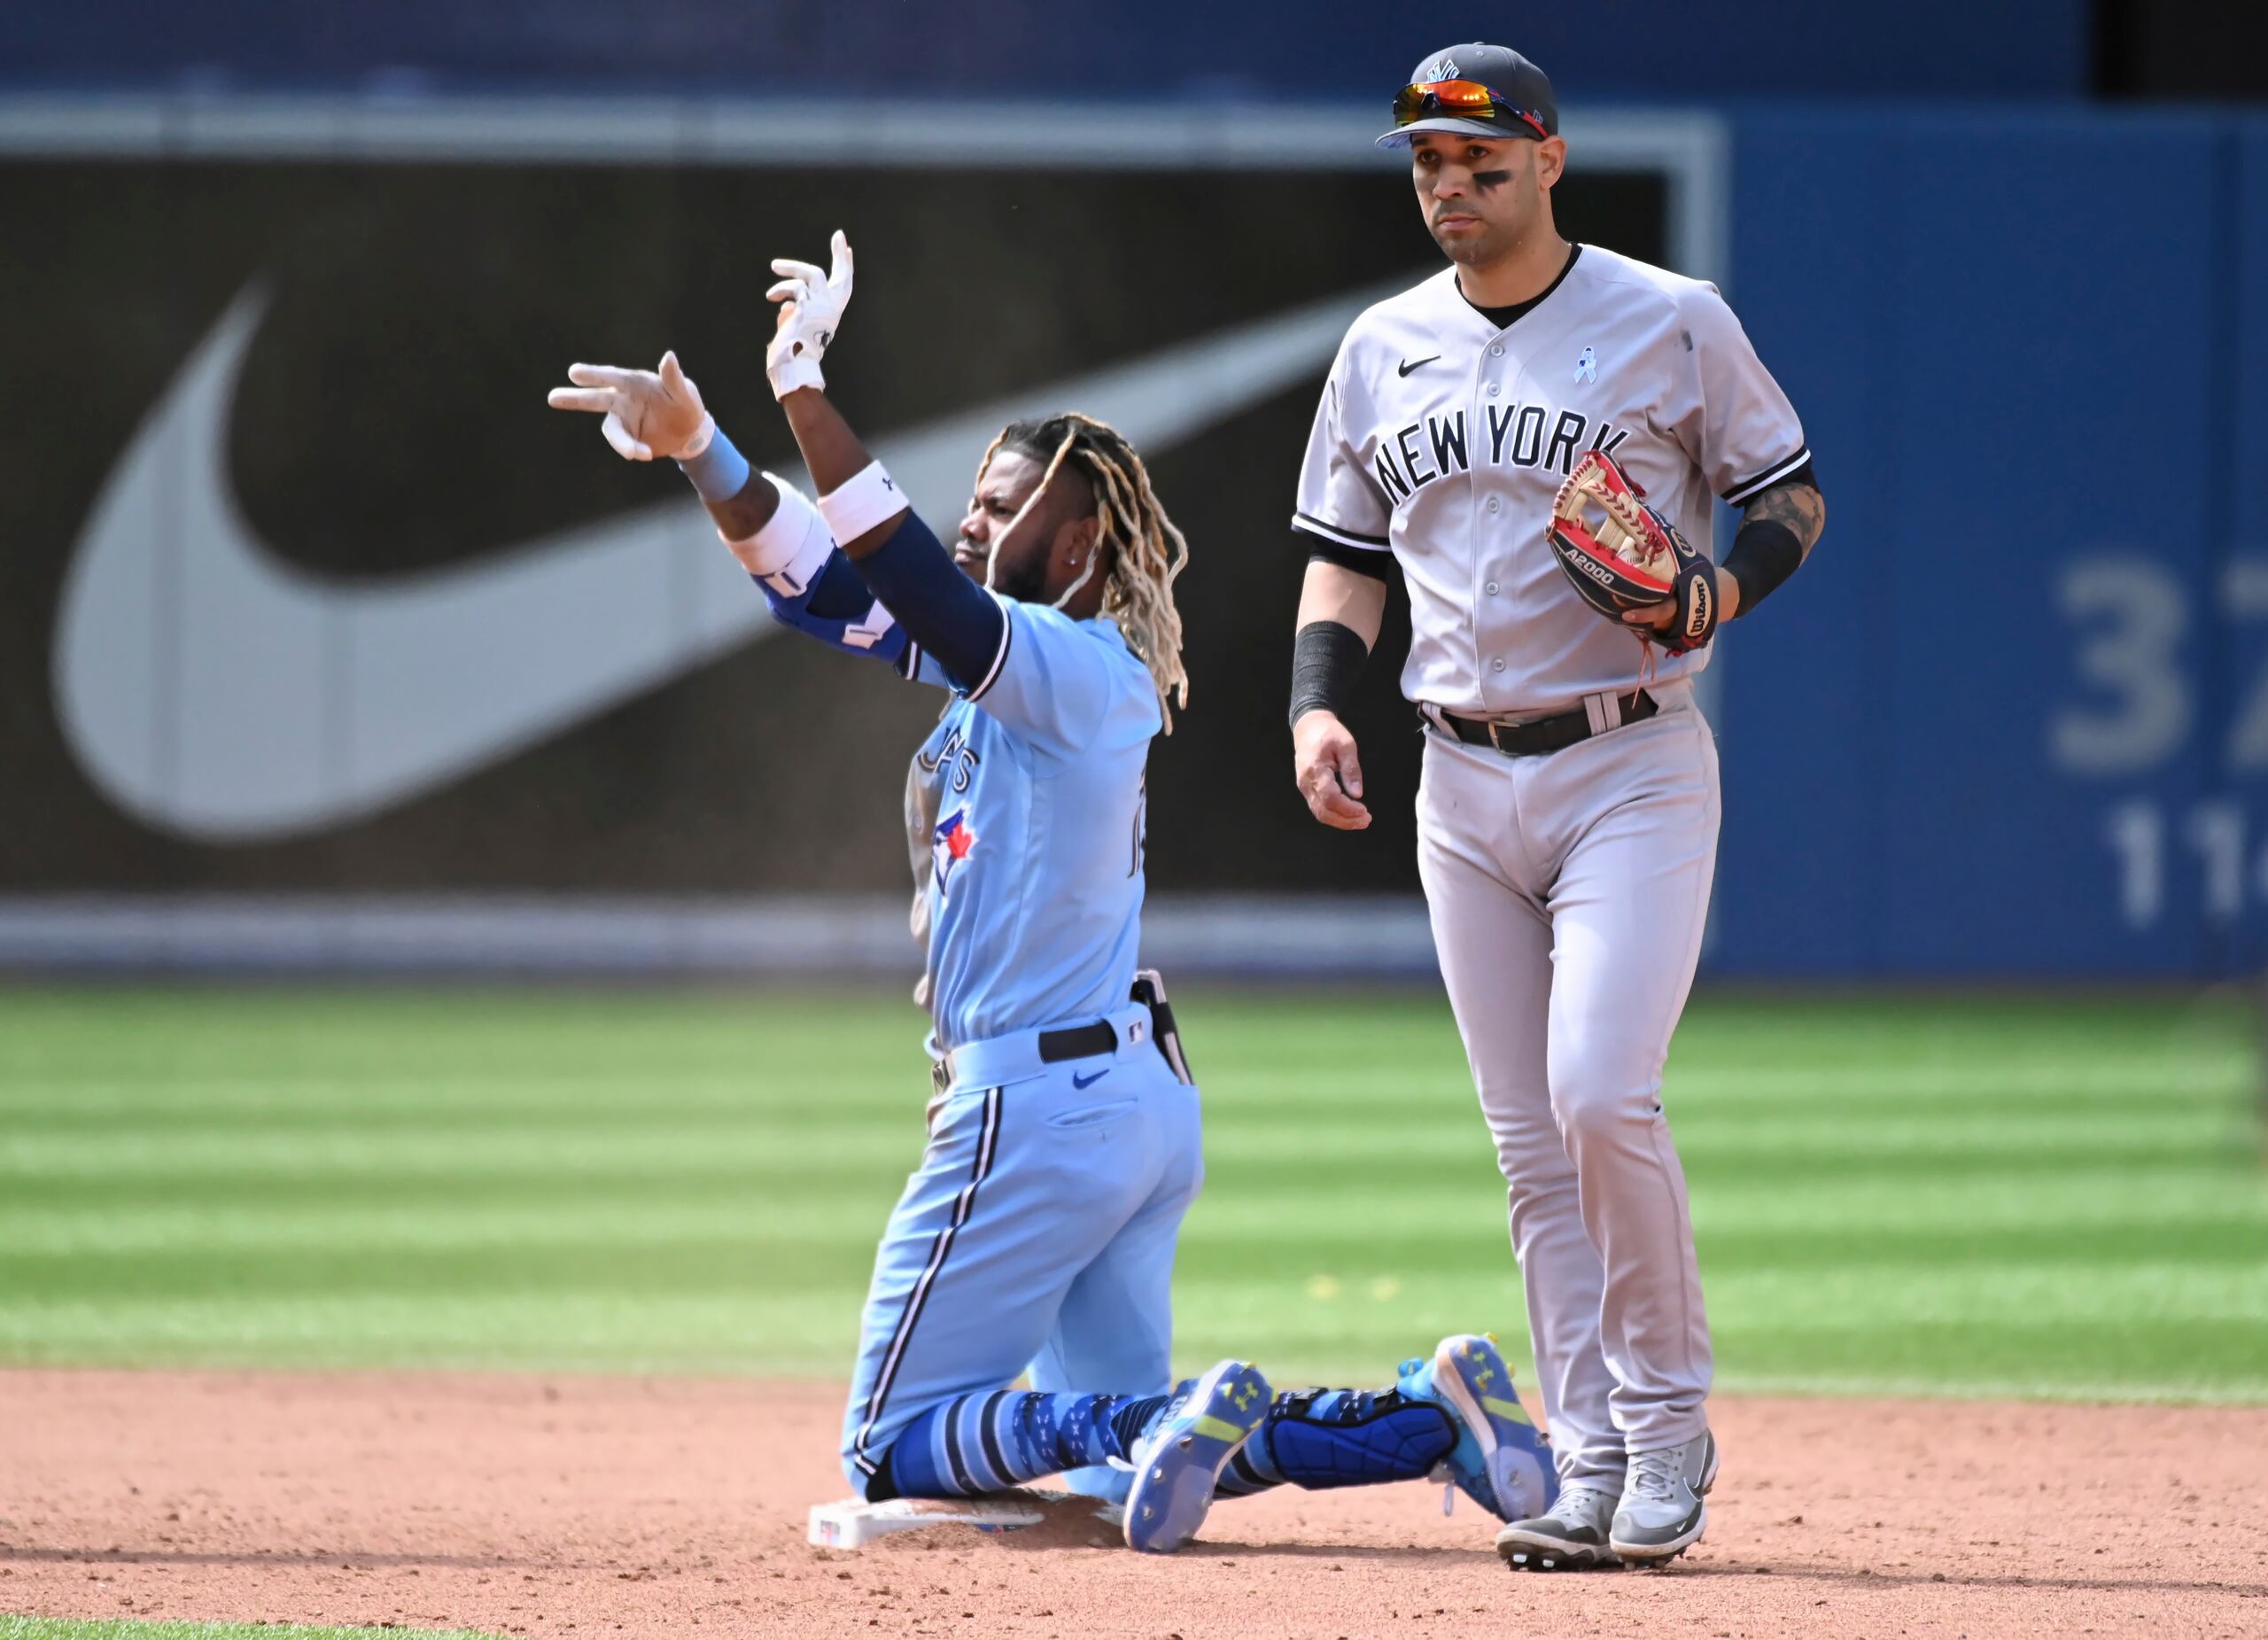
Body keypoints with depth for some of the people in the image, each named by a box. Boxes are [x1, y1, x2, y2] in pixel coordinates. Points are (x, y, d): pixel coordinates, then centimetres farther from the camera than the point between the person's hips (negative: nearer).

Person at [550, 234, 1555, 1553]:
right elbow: (821, 579, 11)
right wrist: (700, 444, -1)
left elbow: (900, 569, -28)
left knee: (892, 1452, -3)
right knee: (1126, 1447, 16)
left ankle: (1156, 1432, -21)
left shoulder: (1071, 667, -16)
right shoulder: (1015, 658, 11)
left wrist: (806, 379, -25)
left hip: (1042, 1102, -10)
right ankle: (1433, 1414, 1)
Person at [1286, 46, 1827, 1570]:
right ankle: (1593, 1471, 7)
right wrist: (1320, 700, 1)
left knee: (1600, 1092, -19)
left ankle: (1670, 1424, -2)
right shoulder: (1383, 349, 10)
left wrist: (1729, 580, -16)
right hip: (1465, 786, 5)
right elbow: (1346, 553, 17)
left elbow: (1792, 485, 4)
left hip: (1634, 770, -5)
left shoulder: (1673, 323, -3)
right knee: (1534, 1145, 4)